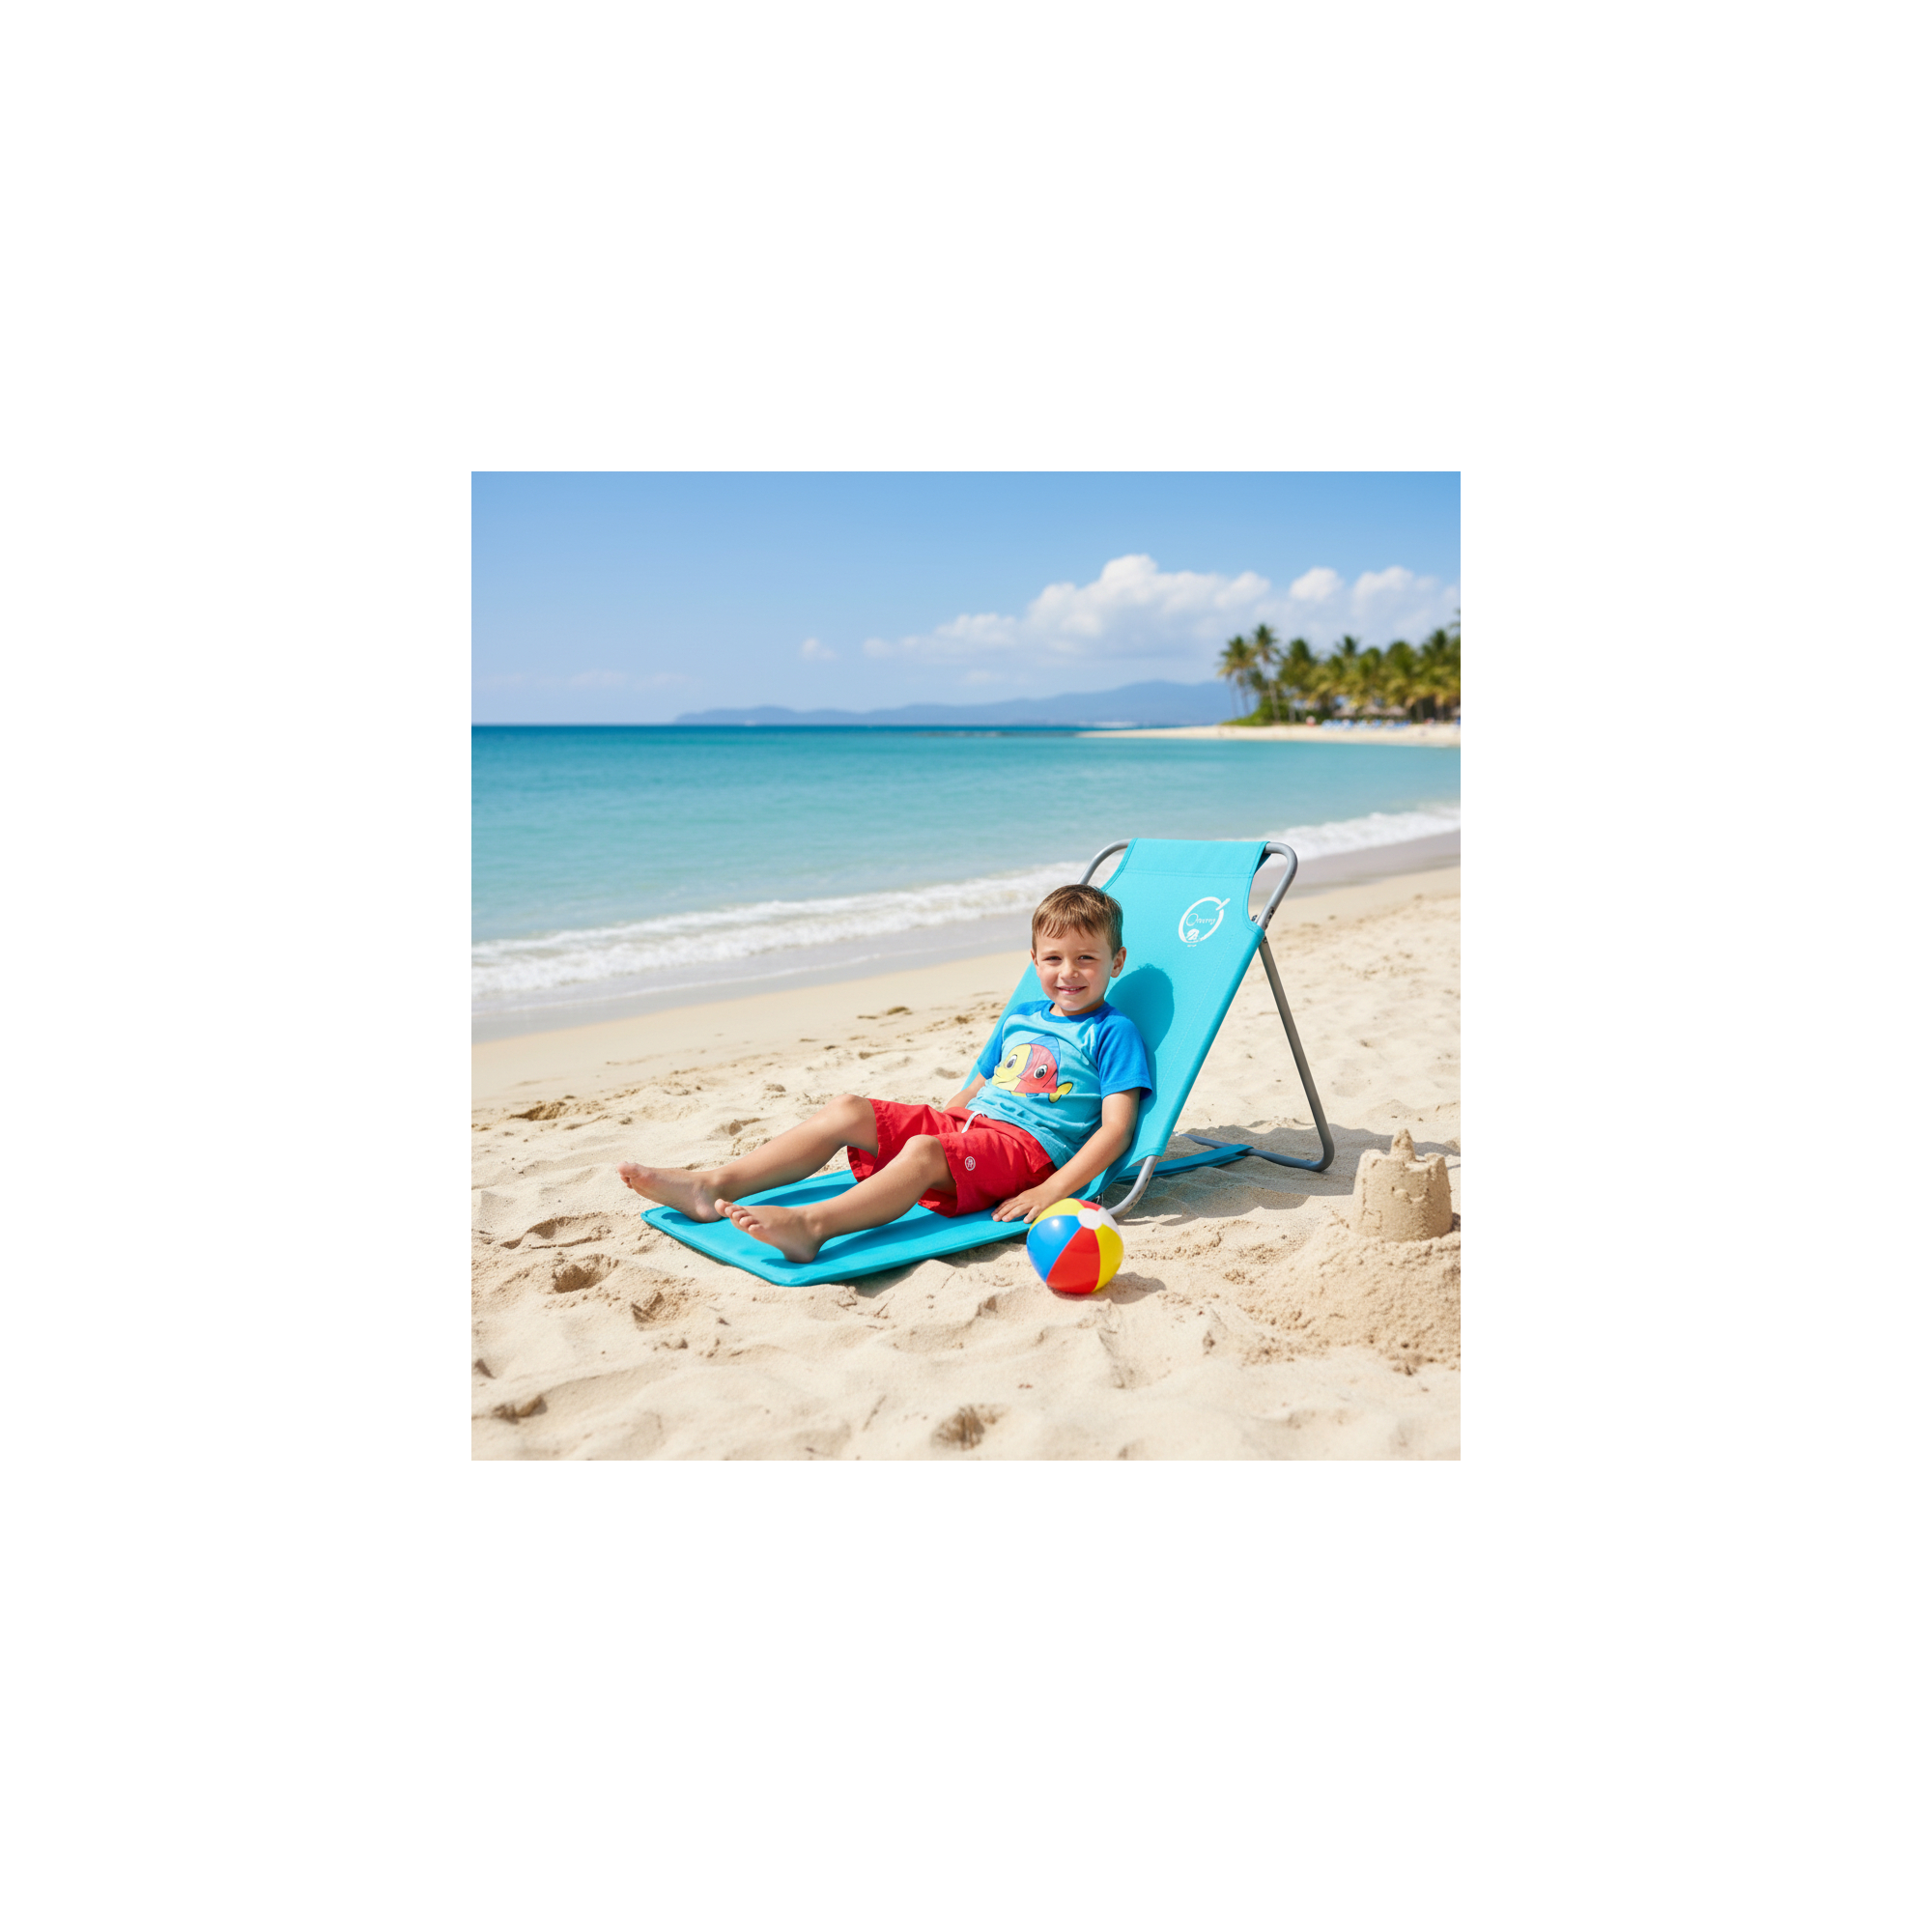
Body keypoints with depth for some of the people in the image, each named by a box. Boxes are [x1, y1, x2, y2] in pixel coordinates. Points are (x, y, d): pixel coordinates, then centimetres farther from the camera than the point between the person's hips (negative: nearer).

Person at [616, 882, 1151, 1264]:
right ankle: (713, 1185, -13)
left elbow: (1117, 1127, -11)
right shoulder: (1020, 1018, 21)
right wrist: (930, 1121, 14)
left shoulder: (1114, 1032, 0)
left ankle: (811, 1224, -56)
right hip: (966, 1122, 7)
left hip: (1027, 1145, -7)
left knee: (923, 1153, -36)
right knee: (846, 1110, -6)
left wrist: (1051, 1191, -21)